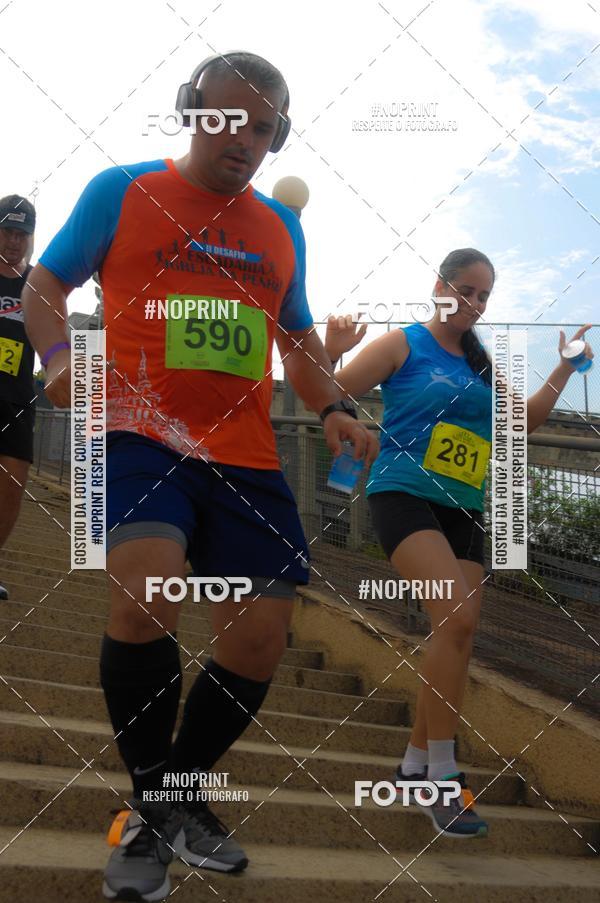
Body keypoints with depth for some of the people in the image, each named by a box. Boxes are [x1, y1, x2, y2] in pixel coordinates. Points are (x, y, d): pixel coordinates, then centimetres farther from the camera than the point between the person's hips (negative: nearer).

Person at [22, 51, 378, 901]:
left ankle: (184, 792, 28)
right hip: (141, 433, -5)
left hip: (245, 455, 5)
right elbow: (44, 286, 8)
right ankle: (151, 809, -5)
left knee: (260, 640, 0)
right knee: (147, 592, -29)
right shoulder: (122, 191, 5)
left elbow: (299, 336, 26)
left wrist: (333, 408, 7)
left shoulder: (282, 227, 17)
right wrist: (61, 355, -14)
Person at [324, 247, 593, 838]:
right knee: (458, 617, -25)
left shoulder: (480, 364, 16)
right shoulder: (402, 345, -2)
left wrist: (564, 370, 16)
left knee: (455, 636, 5)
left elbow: (524, 420, 26)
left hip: (462, 511, 7)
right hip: (404, 496, -7)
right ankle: (441, 778, -17)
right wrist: (331, 352, -25)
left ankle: (415, 763, 21)